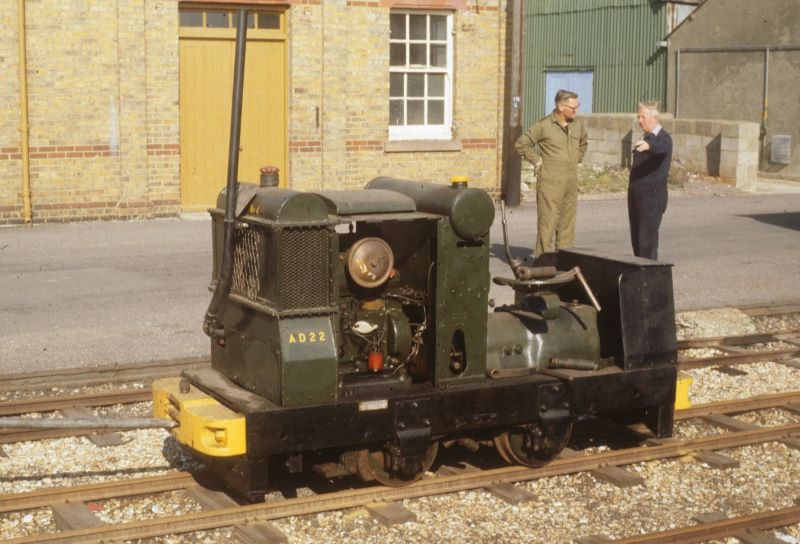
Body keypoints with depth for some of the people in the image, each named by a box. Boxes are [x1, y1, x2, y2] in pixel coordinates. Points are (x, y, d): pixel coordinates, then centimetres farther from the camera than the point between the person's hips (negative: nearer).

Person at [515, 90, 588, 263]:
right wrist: (536, 160, -3)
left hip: (571, 182, 6)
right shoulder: (544, 125, -8)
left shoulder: (578, 125, 9)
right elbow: (522, 144, -3)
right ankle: (543, 256, -2)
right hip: (550, 182, -6)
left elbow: (584, 142, 30)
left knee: (568, 221, 8)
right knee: (548, 220, -6)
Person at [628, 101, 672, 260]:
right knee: (636, 241, 10)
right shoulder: (645, 138, 17)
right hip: (636, 197, 8)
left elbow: (662, 147, -33)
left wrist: (648, 145, -52)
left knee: (647, 242, -9)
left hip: (652, 198, -8)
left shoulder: (663, 138, -8)